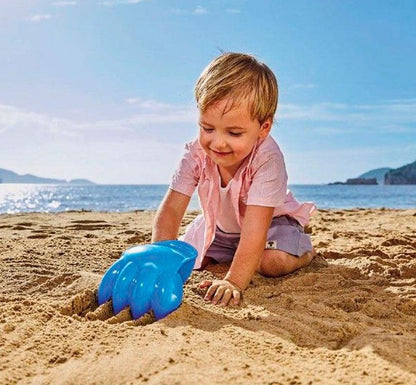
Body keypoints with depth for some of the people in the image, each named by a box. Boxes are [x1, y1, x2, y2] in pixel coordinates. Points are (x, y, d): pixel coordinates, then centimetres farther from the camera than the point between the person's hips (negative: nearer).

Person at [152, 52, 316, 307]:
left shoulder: (268, 159, -39)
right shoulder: (195, 154, -27)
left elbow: (255, 227, -44)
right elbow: (171, 209, -28)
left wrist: (234, 282, -52)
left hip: (271, 220, -4)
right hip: (220, 225, 5)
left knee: (272, 263, -30)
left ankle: (305, 251, 6)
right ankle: (225, 255, 27)